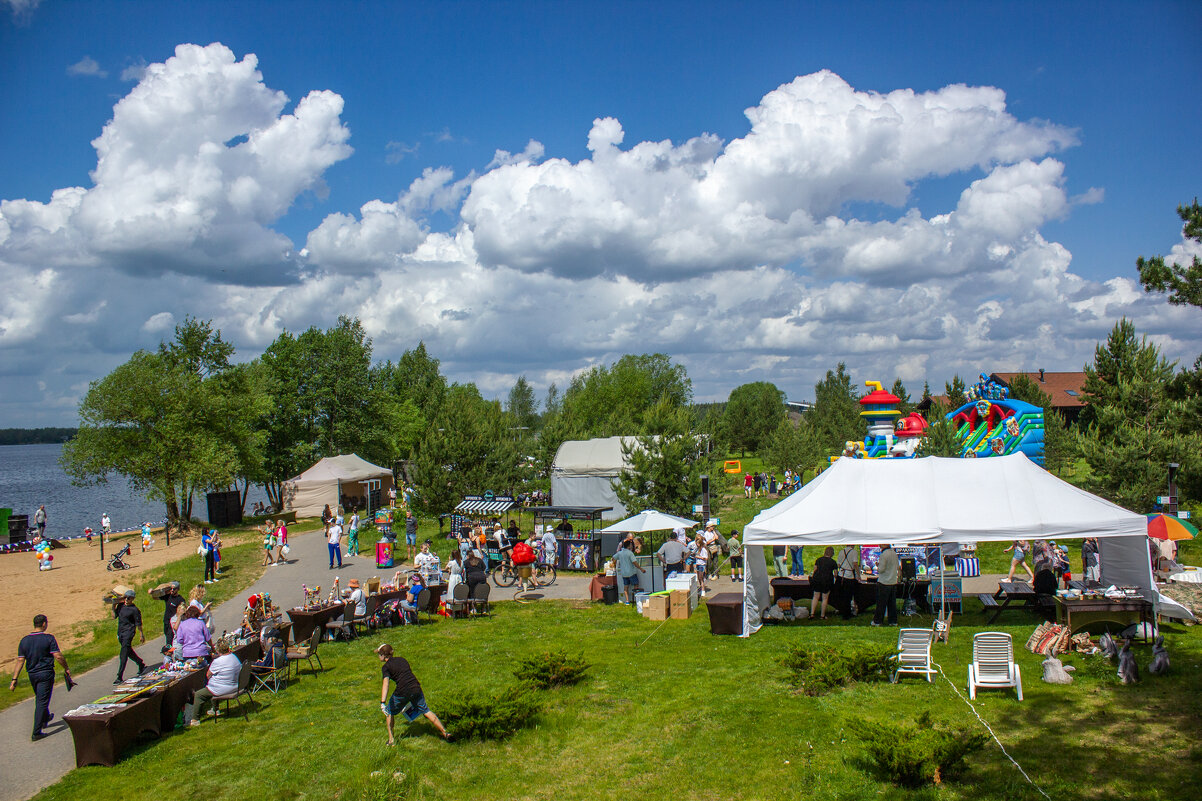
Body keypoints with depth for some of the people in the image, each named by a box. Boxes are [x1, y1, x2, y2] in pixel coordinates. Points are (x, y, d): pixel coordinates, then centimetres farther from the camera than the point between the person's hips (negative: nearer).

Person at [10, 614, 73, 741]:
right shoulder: (49, 639, -14)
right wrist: (66, 669, -2)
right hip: (46, 674, -6)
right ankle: (36, 732, -6)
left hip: (31, 674, 6)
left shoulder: (24, 640, 1)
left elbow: (20, 661, -1)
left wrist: (14, 679, 1)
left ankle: (45, 718, 48)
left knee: (39, 699, 26)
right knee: (42, 701, -3)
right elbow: (58, 656, -16)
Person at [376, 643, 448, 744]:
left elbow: (385, 684, -17)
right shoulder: (402, 659, 17)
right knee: (426, 711, 19)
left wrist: (382, 702, -27)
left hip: (402, 692, -5)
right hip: (416, 689, 5)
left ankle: (391, 739, 21)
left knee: (389, 712, 21)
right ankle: (444, 733, 19)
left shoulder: (386, 667, -2)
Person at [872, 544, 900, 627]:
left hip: (884, 582, -6)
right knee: (892, 603, 12)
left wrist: (878, 566, 1)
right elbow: (897, 567, 14)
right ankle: (893, 621, 15)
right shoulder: (894, 554, 5)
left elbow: (881, 569, -18)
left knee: (881, 604, 2)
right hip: (893, 582, 6)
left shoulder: (884, 555, -18)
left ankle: (877, 621, 10)